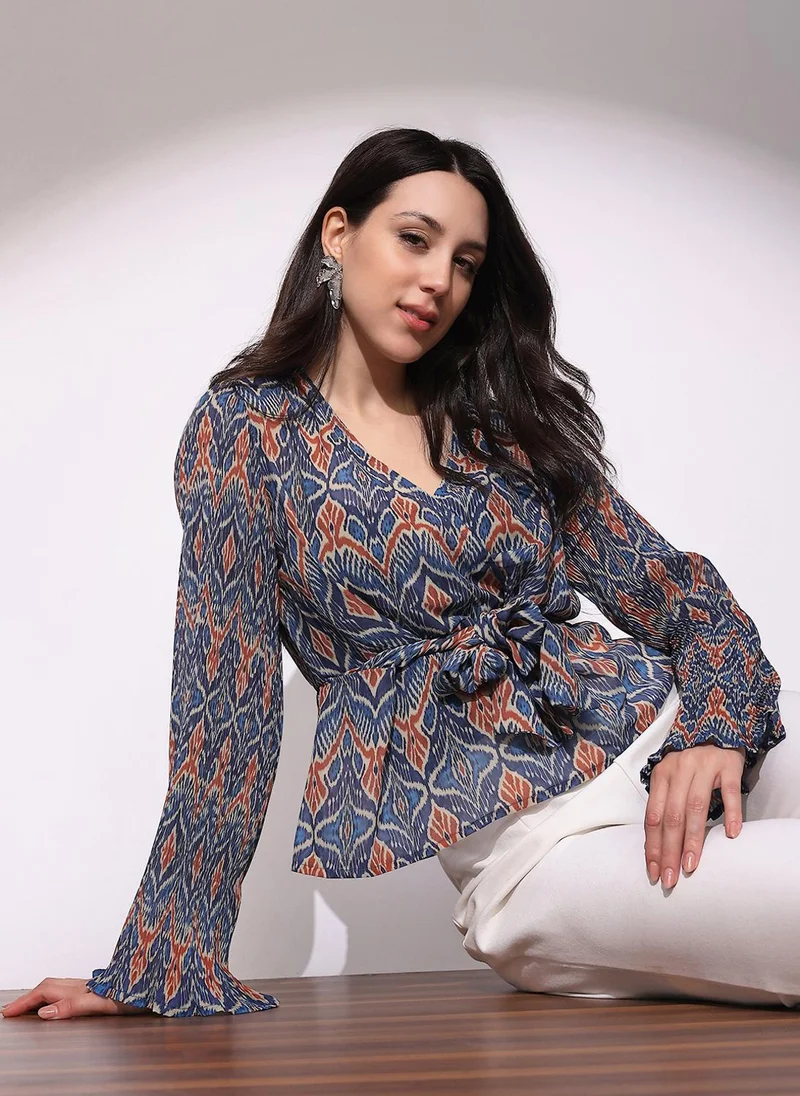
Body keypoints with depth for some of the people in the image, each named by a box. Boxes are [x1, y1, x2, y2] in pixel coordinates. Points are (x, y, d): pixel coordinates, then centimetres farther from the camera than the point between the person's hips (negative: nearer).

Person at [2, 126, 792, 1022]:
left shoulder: (502, 418, 13)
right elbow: (227, 693, -2)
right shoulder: (249, 428, 2)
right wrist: (162, 961, -4)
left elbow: (668, 584, 11)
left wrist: (718, 724, -10)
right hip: (532, 837, -5)